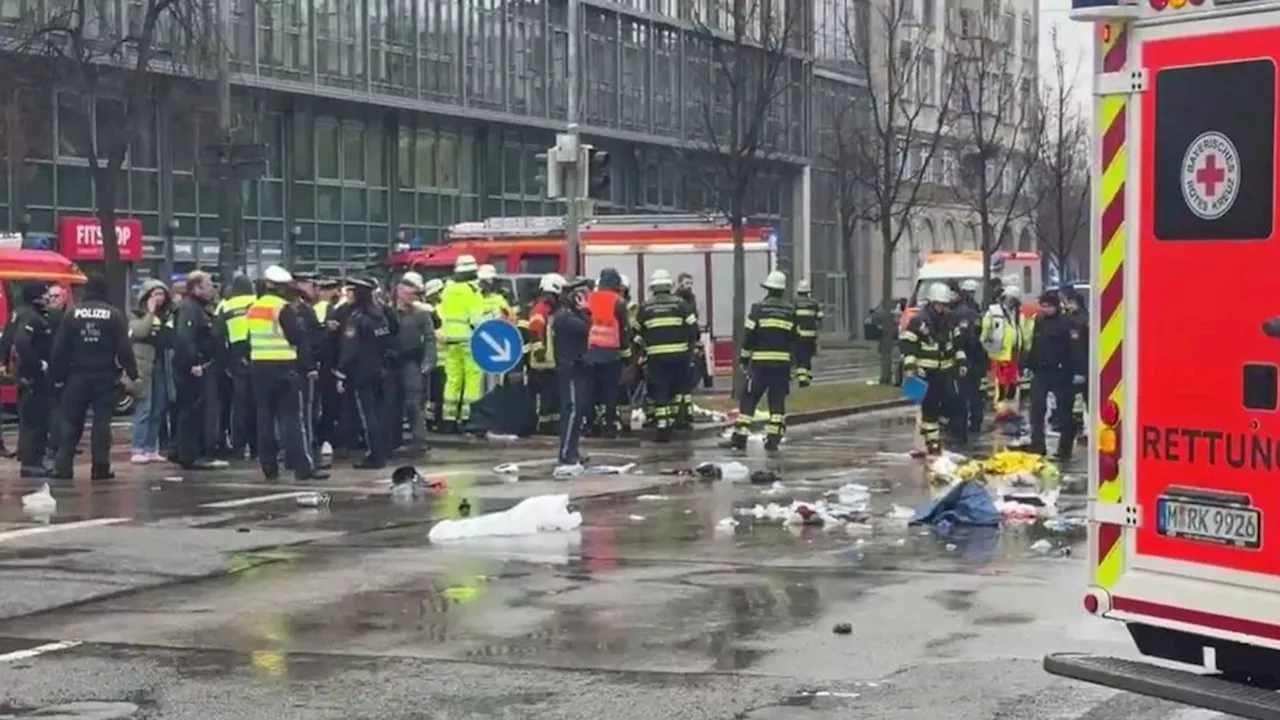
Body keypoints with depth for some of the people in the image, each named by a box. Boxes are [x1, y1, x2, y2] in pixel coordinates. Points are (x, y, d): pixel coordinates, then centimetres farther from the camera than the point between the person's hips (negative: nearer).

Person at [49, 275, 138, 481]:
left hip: (77, 375, 2)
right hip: (105, 376, -2)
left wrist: (57, 375, 8)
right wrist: (132, 374, -4)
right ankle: (100, 467, -3)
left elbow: (60, 348, 1)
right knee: (102, 421, 1)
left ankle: (63, 466, 4)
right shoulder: (115, 315, -3)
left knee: (71, 422, 8)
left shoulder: (73, 314, 2)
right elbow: (124, 348, -8)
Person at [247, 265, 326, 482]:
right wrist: (310, 366, -8)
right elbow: (299, 339, -13)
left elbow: (251, 340, 16)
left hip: (259, 367, 6)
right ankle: (304, 467, -9)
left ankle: (269, 467, 11)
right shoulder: (284, 309, -11)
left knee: (265, 418, 9)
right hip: (285, 368, -6)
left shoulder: (253, 309, 11)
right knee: (293, 418, -6)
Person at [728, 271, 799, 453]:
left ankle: (739, 437, -3)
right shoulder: (791, 311, 6)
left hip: (760, 362, -3)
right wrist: (791, 358, 17)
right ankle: (773, 440, 5)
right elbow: (795, 338, 8)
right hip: (783, 363, 3)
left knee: (749, 399, 2)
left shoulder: (759, 308, -4)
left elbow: (749, 335, -5)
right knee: (777, 402, 8)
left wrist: (744, 356, 5)